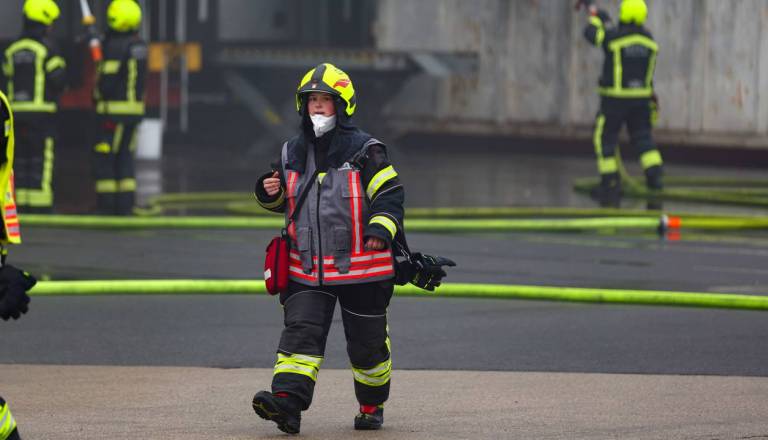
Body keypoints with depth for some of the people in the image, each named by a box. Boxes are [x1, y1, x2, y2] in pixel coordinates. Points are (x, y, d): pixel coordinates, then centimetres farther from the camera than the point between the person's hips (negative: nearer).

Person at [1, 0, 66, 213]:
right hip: (42, 113, -5)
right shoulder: (47, 48, -9)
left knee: (21, 159, 10)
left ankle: (21, 204, 8)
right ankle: (41, 205, -8)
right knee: (42, 160, -4)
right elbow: (59, 80, -12)